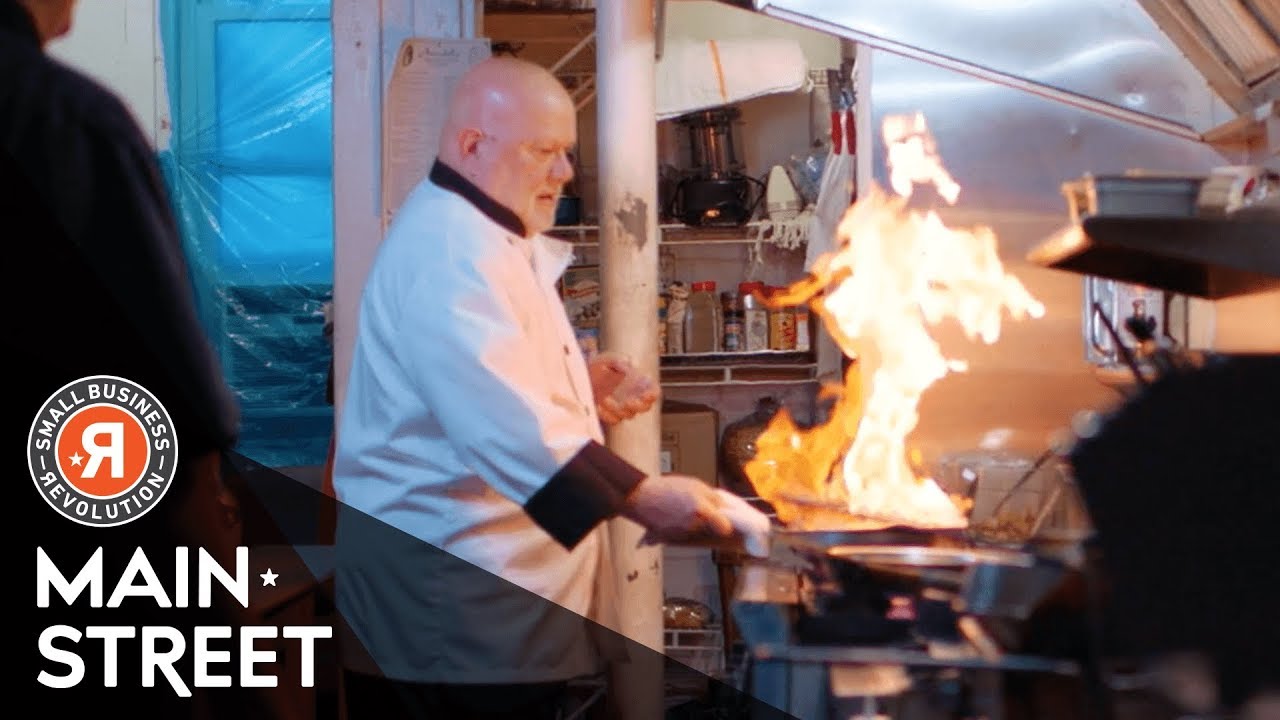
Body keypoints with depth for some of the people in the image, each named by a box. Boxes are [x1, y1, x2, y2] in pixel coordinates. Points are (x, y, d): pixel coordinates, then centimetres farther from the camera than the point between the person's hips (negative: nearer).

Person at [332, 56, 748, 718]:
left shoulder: (482, 237, 17)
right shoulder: (447, 249, -19)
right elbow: (504, 423, -31)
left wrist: (578, 389, 12)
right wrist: (639, 497, -35)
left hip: (484, 582, 11)